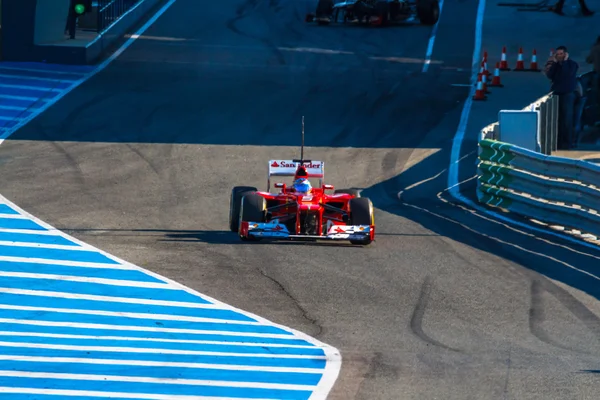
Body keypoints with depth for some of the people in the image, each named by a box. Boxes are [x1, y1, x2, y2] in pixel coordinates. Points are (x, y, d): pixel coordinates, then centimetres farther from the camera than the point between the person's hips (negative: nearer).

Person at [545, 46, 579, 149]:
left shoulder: (572, 64, 0)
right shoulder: (555, 65, 11)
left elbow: (567, 74, -19)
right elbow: (550, 76, -2)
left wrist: (564, 61, -11)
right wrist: (555, 63, -5)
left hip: (568, 94, -4)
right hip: (556, 93, 5)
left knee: (567, 119, -8)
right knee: (558, 119, 2)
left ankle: (569, 141, -7)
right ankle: (560, 141, 5)